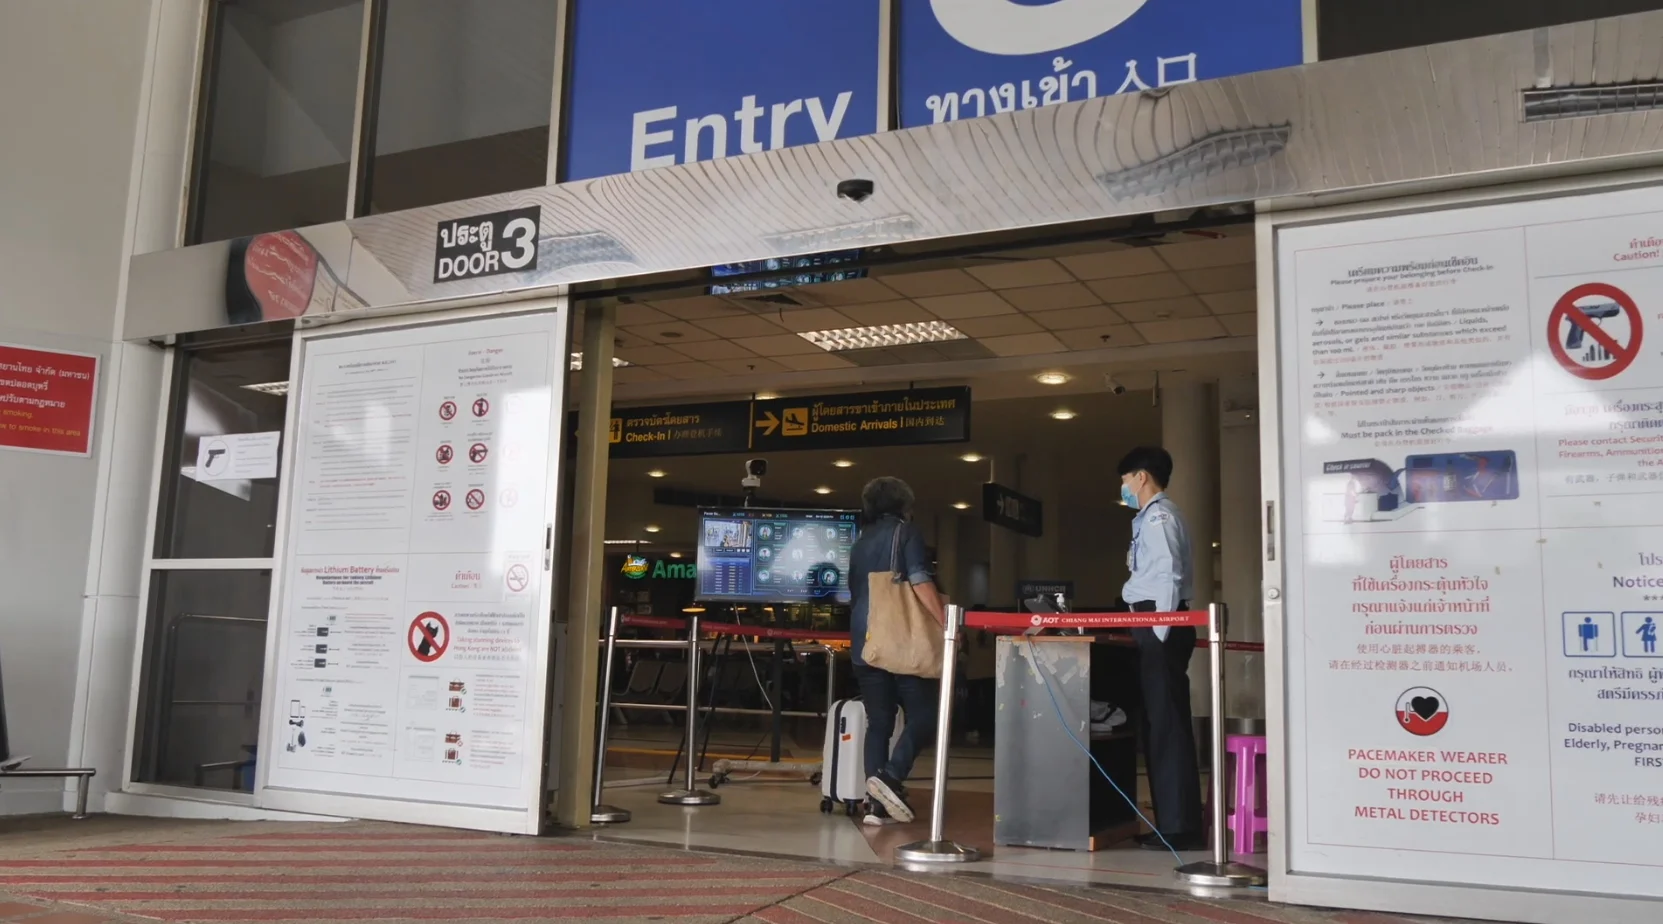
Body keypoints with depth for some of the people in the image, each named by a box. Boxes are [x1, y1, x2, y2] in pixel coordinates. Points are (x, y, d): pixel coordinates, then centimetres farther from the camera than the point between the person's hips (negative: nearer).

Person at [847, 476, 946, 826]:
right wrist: (944, 623, -14)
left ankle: (876, 802, 0)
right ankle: (891, 776, -18)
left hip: (865, 644, 6)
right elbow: (919, 581, -13)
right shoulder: (906, 532, -1)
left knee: (878, 723, 7)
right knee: (924, 714, 0)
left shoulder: (860, 542, 19)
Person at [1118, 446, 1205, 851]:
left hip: (1161, 626, -10)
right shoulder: (1152, 517, 21)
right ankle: (1175, 823, 15)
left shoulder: (1159, 516, -10)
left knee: (1167, 724, -8)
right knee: (1161, 723, 10)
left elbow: (1170, 577, -18)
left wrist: (1159, 633, -20)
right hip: (1155, 625, 10)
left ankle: (1180, 827, -5)